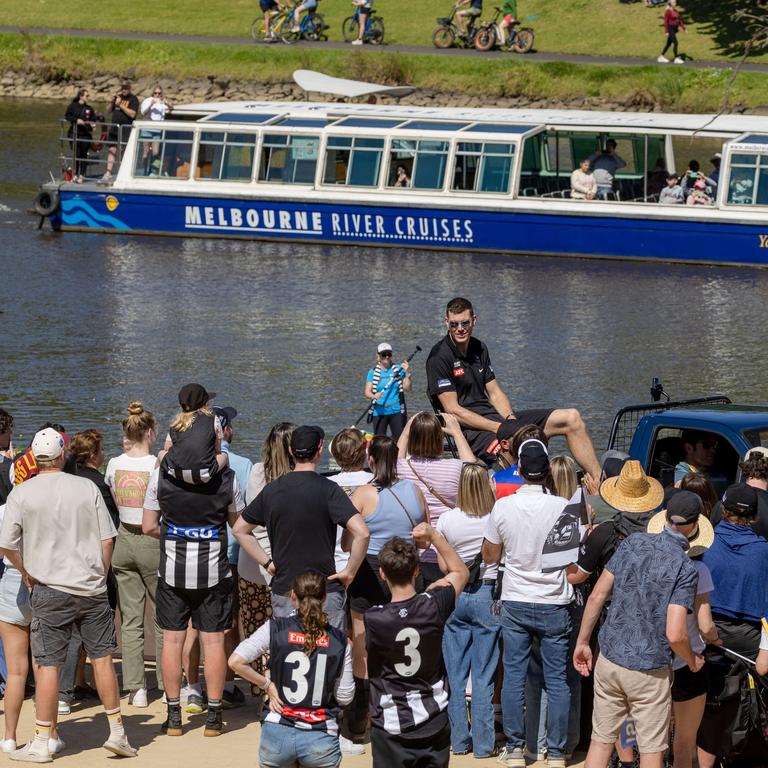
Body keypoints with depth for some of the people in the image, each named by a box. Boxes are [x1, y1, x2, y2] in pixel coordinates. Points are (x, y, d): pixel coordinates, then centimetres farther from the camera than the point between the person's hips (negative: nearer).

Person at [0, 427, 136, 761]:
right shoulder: (87, 487, 0)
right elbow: (107, 539, 3)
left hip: (50, 589, -2)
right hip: (91, 589, 2)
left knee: (48, 665, 0)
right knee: (102, 658, 10)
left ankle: (41, 742, 3)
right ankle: (117, 731, 14)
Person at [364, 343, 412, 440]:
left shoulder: (398, 370, 5)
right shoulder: (373, 372, 3)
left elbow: (407, 388, 0)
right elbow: (367, 392, -2)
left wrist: (407, 373, -13)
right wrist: (374, 396, -24)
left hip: (396, 411, 1)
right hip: (379, 412, -1)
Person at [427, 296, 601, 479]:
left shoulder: (479, 348, 15)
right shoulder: (439, 358, -9)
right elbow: (453, 410, -14)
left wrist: (510, 421, -5)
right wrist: (500, 429, -18)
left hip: (496, 417, 8)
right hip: (472, 429, -8)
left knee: (572, 418, 0)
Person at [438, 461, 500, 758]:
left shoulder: (447, 520, -6)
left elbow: (443, 564, 1)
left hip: (455, 597, 2)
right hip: (487, 596, -2)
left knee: (455, 674, 10)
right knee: (483, 676, 3)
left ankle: (458, 740, 13)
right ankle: (483, 743, 5)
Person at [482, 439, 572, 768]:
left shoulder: (502, 507, -9)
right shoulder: (565, 508, -13)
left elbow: (490, 556, 4)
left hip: (515, 603, 1)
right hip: (555, 605, -1)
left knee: (513, 676, 9)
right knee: (556, 680, 6)